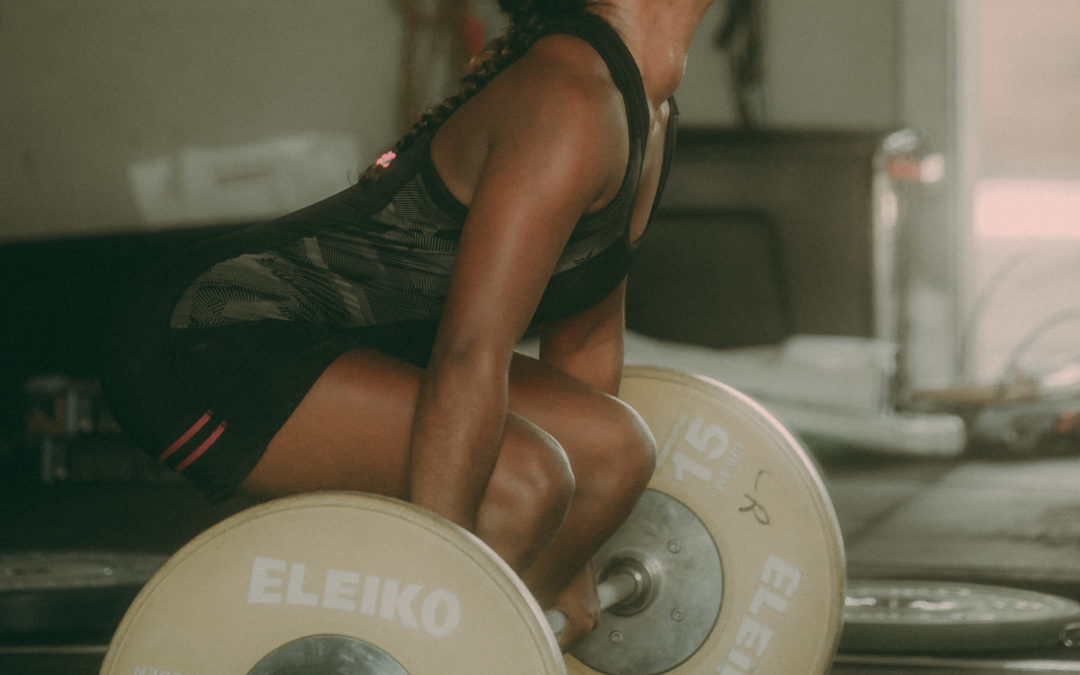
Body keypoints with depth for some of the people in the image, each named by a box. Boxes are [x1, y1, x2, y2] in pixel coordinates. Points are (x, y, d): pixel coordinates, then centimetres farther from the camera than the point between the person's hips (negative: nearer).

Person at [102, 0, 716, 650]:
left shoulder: (648, 106, 8)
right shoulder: (567, 104, -23)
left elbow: (586, 334, 18)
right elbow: (469, 357, -28)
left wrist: (570, 566, 24)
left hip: (314, 344, 11)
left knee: (615, 453, 10)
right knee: (514, 481, -27)